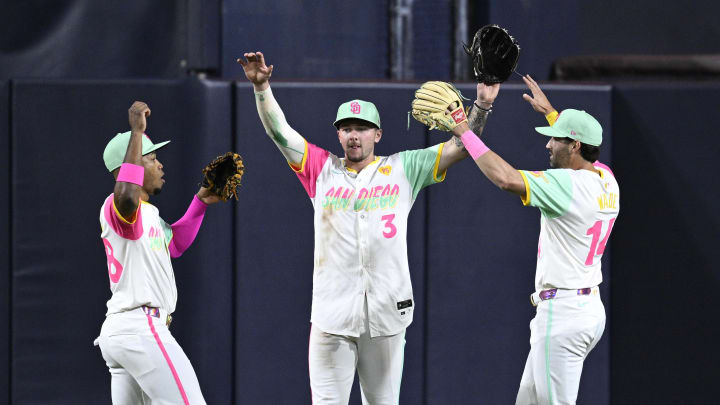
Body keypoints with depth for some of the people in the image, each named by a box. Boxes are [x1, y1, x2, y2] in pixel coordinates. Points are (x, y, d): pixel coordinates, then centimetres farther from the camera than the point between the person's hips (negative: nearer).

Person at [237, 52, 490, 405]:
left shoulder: (402, 169, 9)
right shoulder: (323, 170, 10)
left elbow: (458, 148, 4)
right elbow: (279, 132, 3)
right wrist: (261, 86, -11)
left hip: (387, 311, 0)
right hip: (332, 315, 0)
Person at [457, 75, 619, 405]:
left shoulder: (568, 185, -19)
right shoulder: (606, 180, 8)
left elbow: (506, 178, -28)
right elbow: (582, 146, 32)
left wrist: (465, 133, -18)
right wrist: (550, 112, 42)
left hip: (562, 313, -10)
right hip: (591, 305, 10)